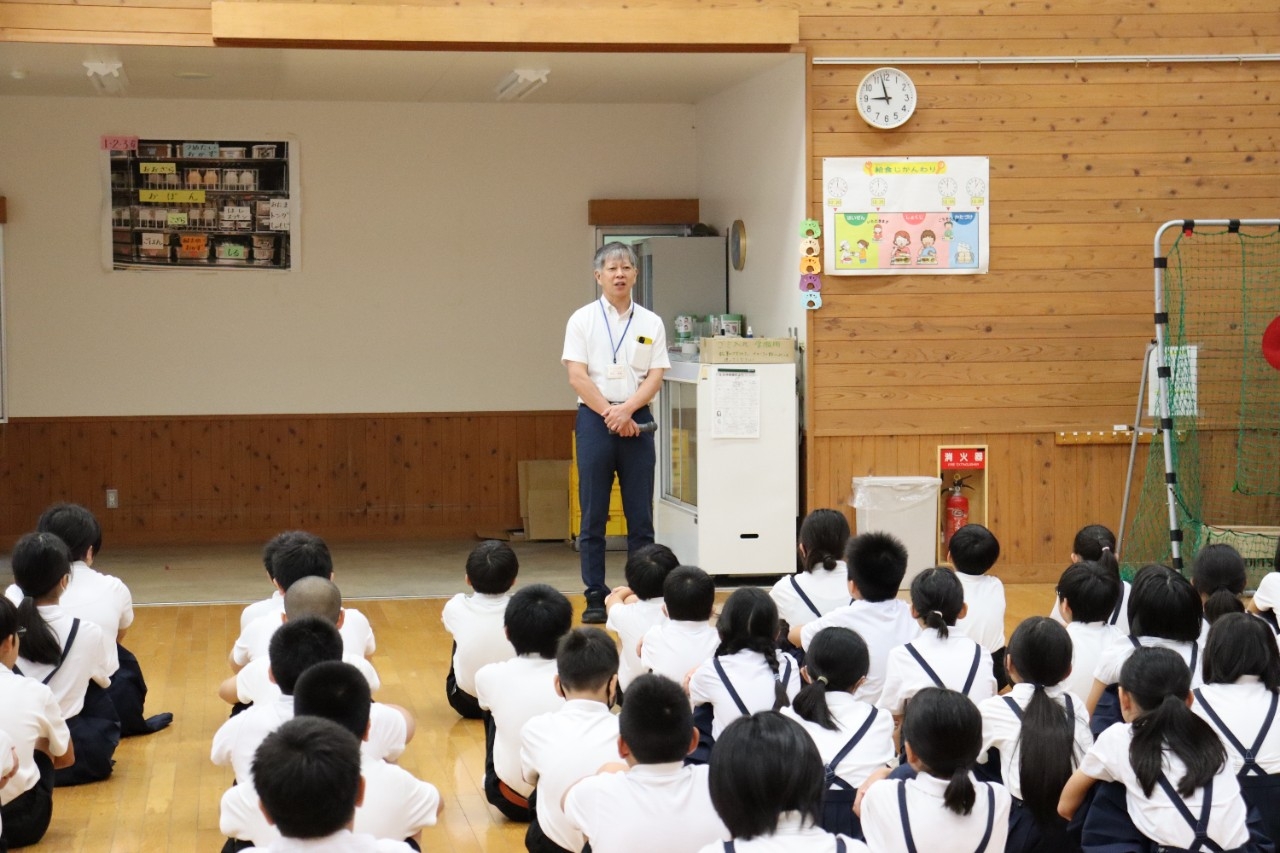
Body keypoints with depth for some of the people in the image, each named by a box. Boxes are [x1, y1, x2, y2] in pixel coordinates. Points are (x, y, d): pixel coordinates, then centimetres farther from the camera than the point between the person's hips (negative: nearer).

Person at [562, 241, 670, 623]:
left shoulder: (651, 323, 7)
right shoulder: (583, 320, 2)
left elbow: (655, 377, 1)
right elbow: (577, 376, -5)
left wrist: (626, 410, -14)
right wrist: (610, 414, -13)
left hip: (637, 420, 2)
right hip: (595, 418, -2)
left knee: (640, 516, 3)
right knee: (593, 516, 1)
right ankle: (595, 597, 6)